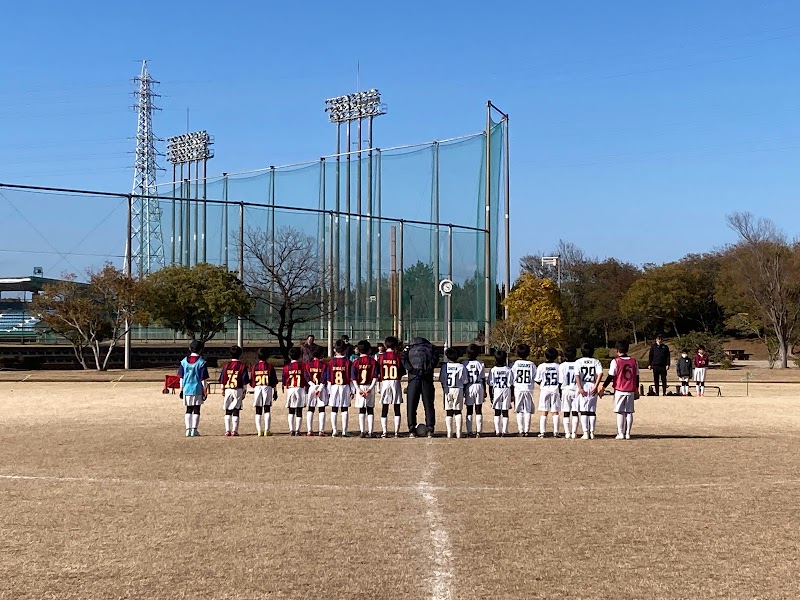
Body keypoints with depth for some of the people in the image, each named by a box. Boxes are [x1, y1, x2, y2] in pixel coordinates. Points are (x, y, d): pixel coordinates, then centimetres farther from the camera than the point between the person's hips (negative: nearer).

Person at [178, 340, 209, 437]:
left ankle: (188, 429, 11)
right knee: (196, 410, 4)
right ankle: (194, 430, 3)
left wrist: (181, 390, 12)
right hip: (198, 389, -3)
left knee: (188, 410, 13)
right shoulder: (201, 362, -7)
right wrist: (205, 391, -2)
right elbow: (204, 379, -8)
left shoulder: (184, 361, 4)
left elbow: (181, 377, 6)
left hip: (187, 389, 3)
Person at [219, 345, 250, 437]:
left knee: (228, 411, 9)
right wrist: (244, 391, 3)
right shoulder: (242, 365, -4)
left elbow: (222, 379, 5)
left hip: (227, 389, 2)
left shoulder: (226, 365, 2)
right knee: (236, 411, 1)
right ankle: (234, 431, -2)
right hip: (238, 390, -2)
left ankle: (227, 430, 7)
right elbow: (245, 381, -4)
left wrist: (223, 390, 13)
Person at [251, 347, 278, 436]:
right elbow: (274, 381, -1)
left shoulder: (254, 366, 4)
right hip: (267, 388, -2)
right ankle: (267, 430, -7)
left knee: (258, 411, 6)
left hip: (257, 388, 2)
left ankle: (259, 430, 1)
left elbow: (251, 381, 6)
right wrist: (275, 391, 7)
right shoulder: (269, 366, -2)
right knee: (267, 410, -1)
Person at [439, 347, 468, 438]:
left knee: (449, 412, 6)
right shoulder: (461, 367, -3)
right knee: (458, 412, 6)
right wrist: (463, 391, 15)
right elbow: (465, 382, -1)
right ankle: (458, 433, 0)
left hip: (447, 390, 0)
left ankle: (449, 433, 2)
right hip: (458, 390, 0)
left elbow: (441, 380, 4)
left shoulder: (444, 366, -1)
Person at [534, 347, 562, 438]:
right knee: (555, 412, 5)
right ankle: (555, 432, 2)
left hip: (544, 390, -1)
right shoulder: (558, 366, -1)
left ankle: (542, 432, -1)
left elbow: (537, 380, -3)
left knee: (544, 412, 3)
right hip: (555, 390, 1)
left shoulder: (541, 366, -6)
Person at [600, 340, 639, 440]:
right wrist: (636, 389, 22)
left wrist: (603, 387, 0)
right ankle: (627, 433, 7)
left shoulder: (616, 361, -8)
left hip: (619, 390, -4)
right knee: (629, 412, 7)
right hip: (631, 390, 4)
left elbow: (611, 376, -9)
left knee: (620, 412, 1)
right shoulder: (634, 361, 5)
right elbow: (637, 376, 10)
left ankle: (621, 433, -1)